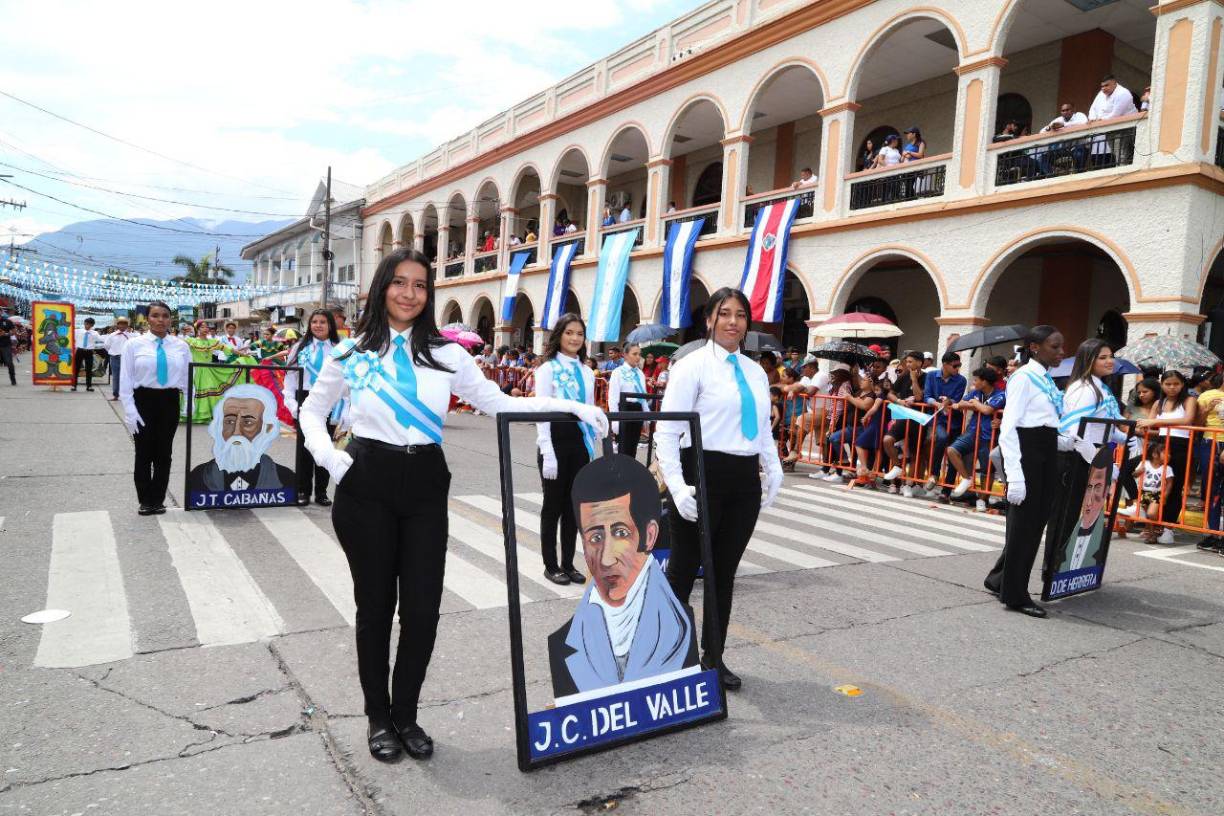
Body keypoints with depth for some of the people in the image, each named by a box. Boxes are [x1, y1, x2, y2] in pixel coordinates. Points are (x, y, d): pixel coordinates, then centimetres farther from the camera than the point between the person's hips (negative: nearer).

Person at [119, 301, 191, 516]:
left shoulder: (181, 346, 3)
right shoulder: (134, 344, -2)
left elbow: (188, 378, 5)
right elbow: (126, 380, -3)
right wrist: (130, 411, -9)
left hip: (170, 402, 2)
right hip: (143, 401, -1)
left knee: (164, 453, 8)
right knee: (144, 453, 6)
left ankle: (158, 500, 21)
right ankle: (145, 501, 20)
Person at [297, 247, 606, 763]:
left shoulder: (447, 355, 4)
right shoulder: (351, 352, 3)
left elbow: (499, 403, 1)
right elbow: (312, 410, 14)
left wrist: (568, 407, -10)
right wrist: (328, 456, -5)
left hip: (425, 486, 1)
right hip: (366, 486, -1)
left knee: (423, 609, 2)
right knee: (375, 606, 9)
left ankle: (406, 715, 26)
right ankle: (378, 717, 29)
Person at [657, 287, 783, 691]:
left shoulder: (756, 372, 13)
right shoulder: (693, 366, -7)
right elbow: (666, 431, -11)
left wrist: (774, 470, 5)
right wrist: (677, 486, -20)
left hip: (745, 479, 6)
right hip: (704, 474, -6)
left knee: (725, 570, 15)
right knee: (684, 568, 6)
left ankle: (714, 657, 30)